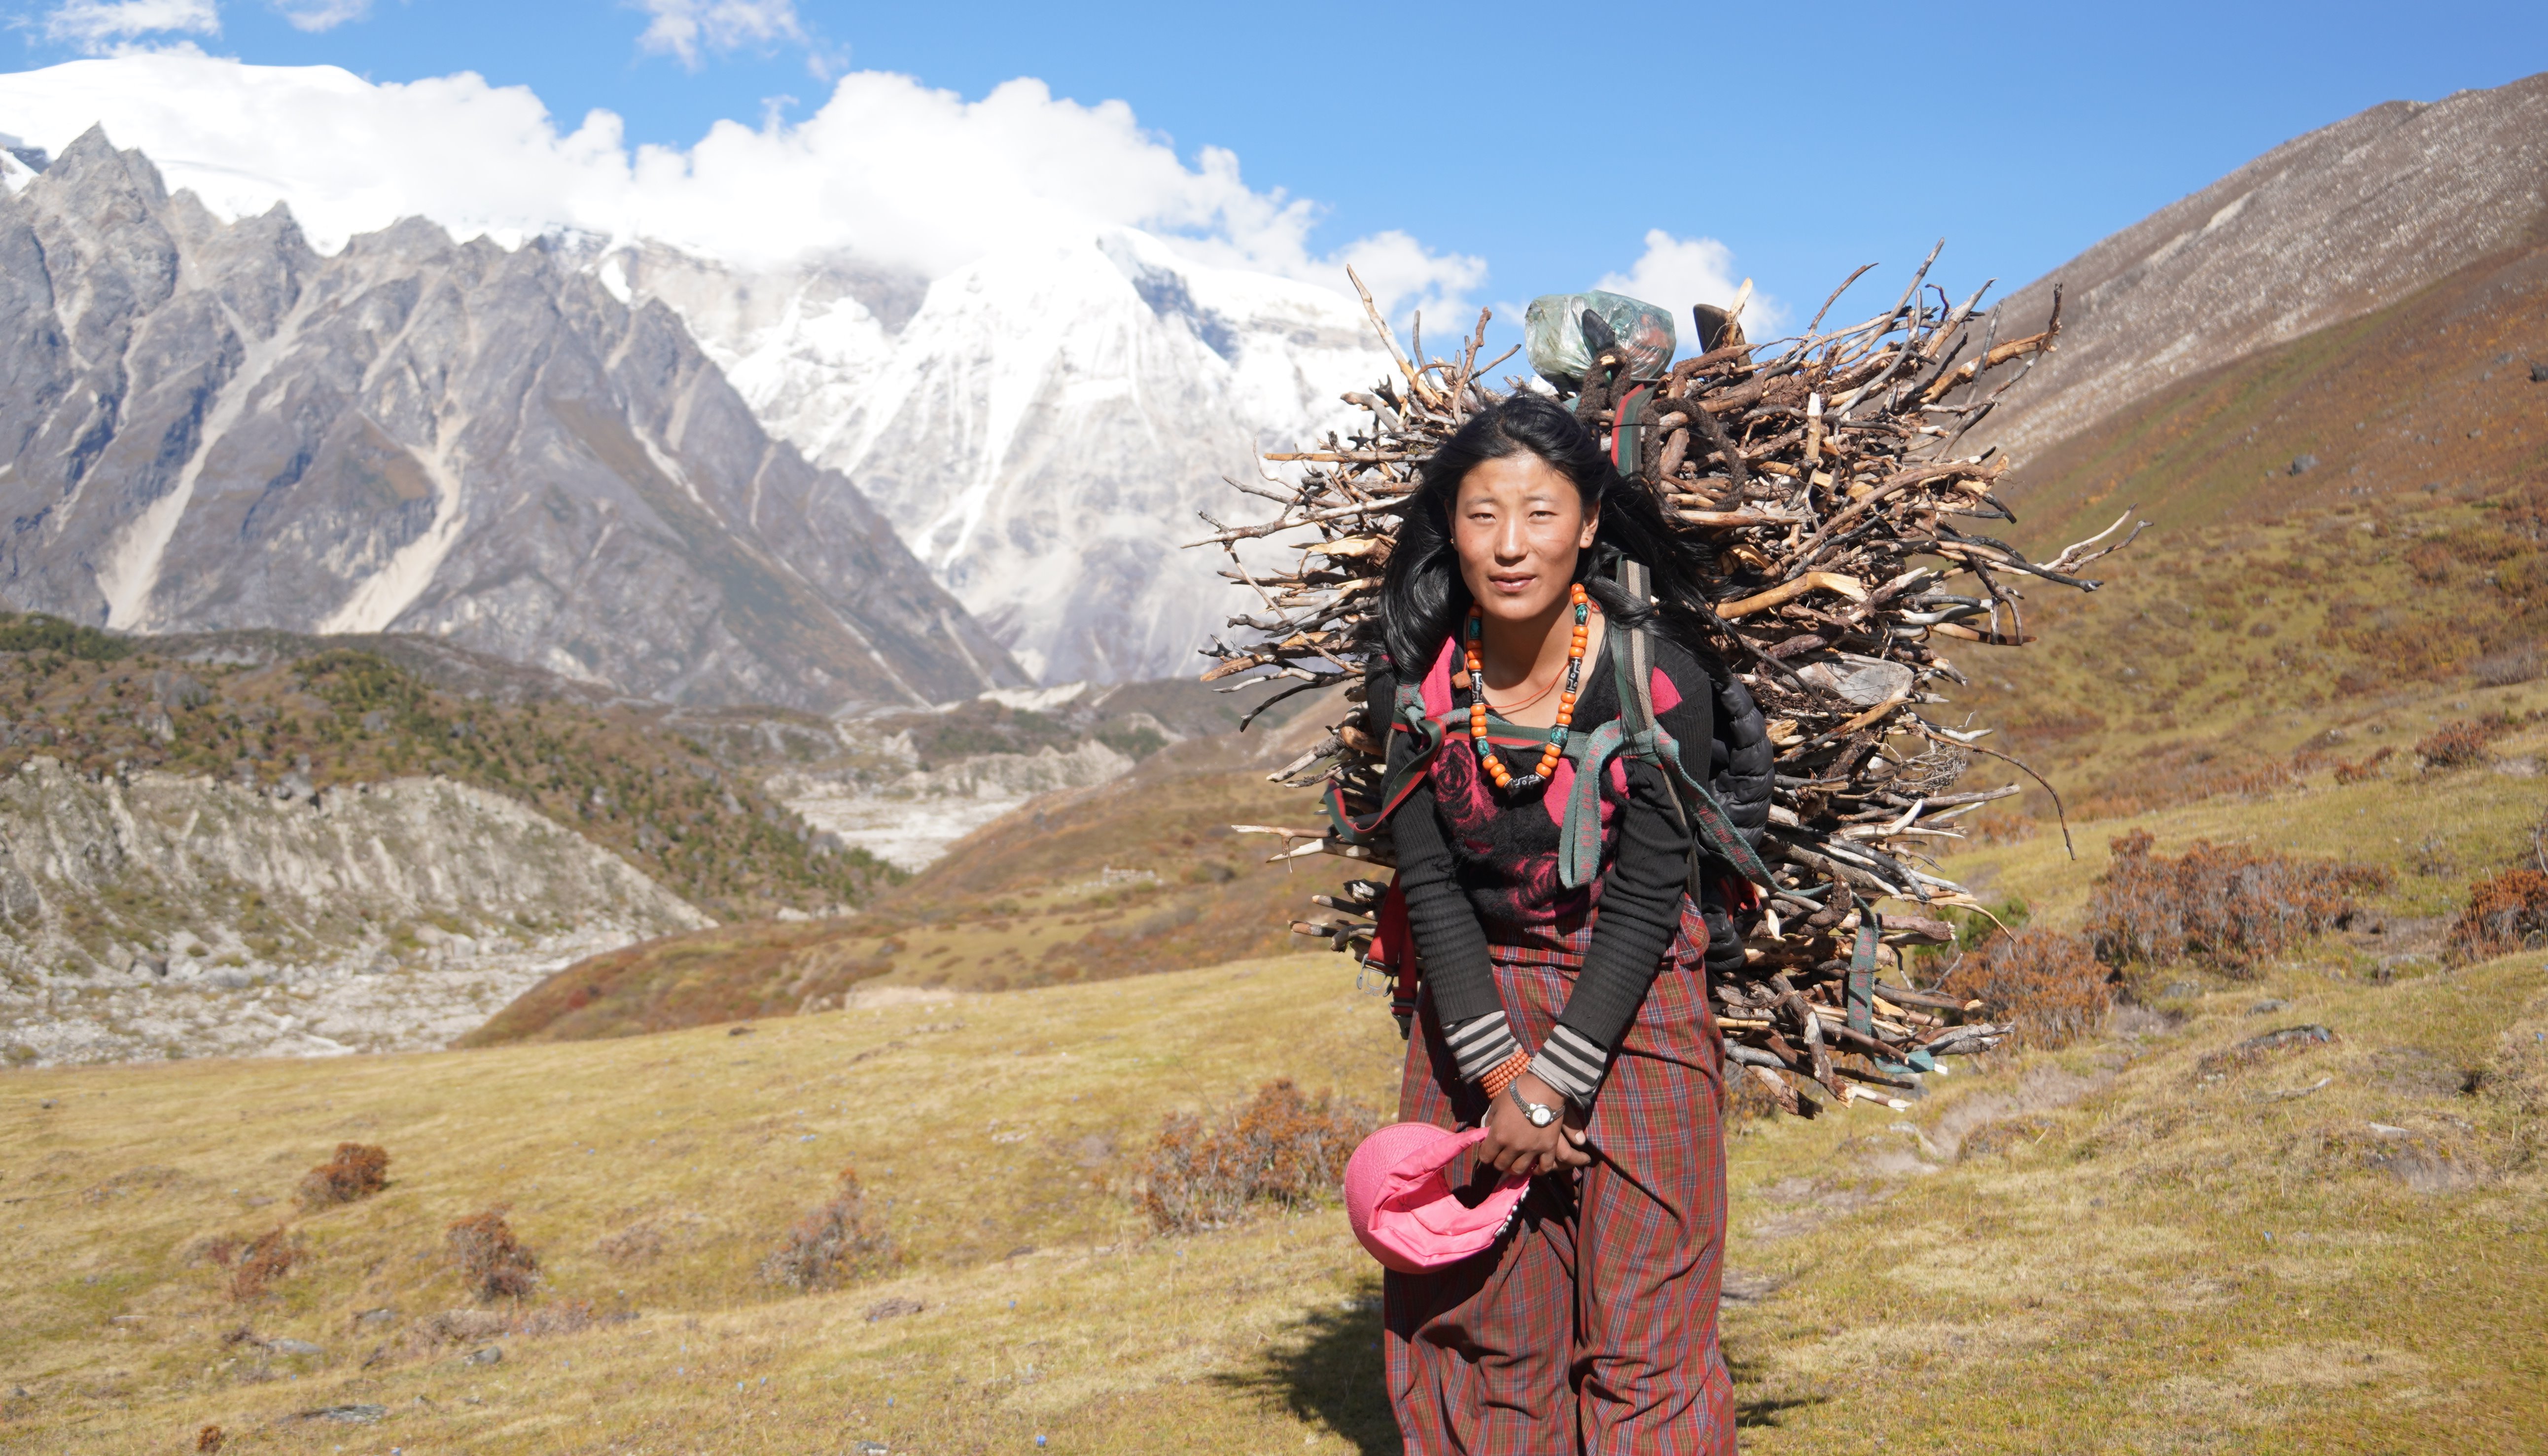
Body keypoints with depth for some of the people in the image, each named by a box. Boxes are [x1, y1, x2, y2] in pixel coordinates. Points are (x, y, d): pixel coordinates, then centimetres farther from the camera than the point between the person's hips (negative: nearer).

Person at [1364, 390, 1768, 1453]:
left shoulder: (1658, 680, -16)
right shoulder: (1414, 681, -7)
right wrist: (1500, 1070, -14)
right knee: (1480, 1320, 9)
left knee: (1640, 1326, -1)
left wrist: (1554, 1082, -16)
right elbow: (1429, 884, -6)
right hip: (1476, 1005, 3)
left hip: (1632, 1005, -3)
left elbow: (1646, 897, -14)